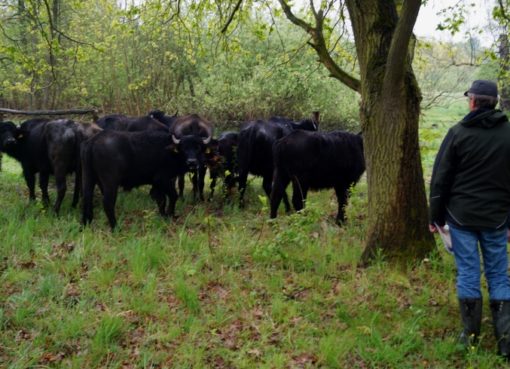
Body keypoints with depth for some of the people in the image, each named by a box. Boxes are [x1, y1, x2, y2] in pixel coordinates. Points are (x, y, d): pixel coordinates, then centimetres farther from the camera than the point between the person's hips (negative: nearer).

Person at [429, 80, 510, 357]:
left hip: (461, 215, -2)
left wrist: (436, 216, 4)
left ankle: (471, 335, 12)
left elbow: (440, 178, -4)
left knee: (468, 273, 6)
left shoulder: (458, 133, -7)